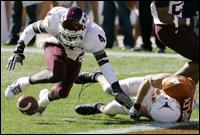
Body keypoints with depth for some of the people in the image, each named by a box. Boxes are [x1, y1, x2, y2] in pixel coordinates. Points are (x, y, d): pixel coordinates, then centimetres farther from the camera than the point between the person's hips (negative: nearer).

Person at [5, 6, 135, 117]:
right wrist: (19, 51, -19)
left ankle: (45, 98, 33)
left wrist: (116, 88, -30)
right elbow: (32, 29, -16)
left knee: (62, 93, -5)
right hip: (55, 45, -2)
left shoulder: (93, 36, -36)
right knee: (56, 75, -33)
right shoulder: (55, 20, -34)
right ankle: (22, 83, -9)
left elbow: (103, 62, -27)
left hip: (74, 57, 2)